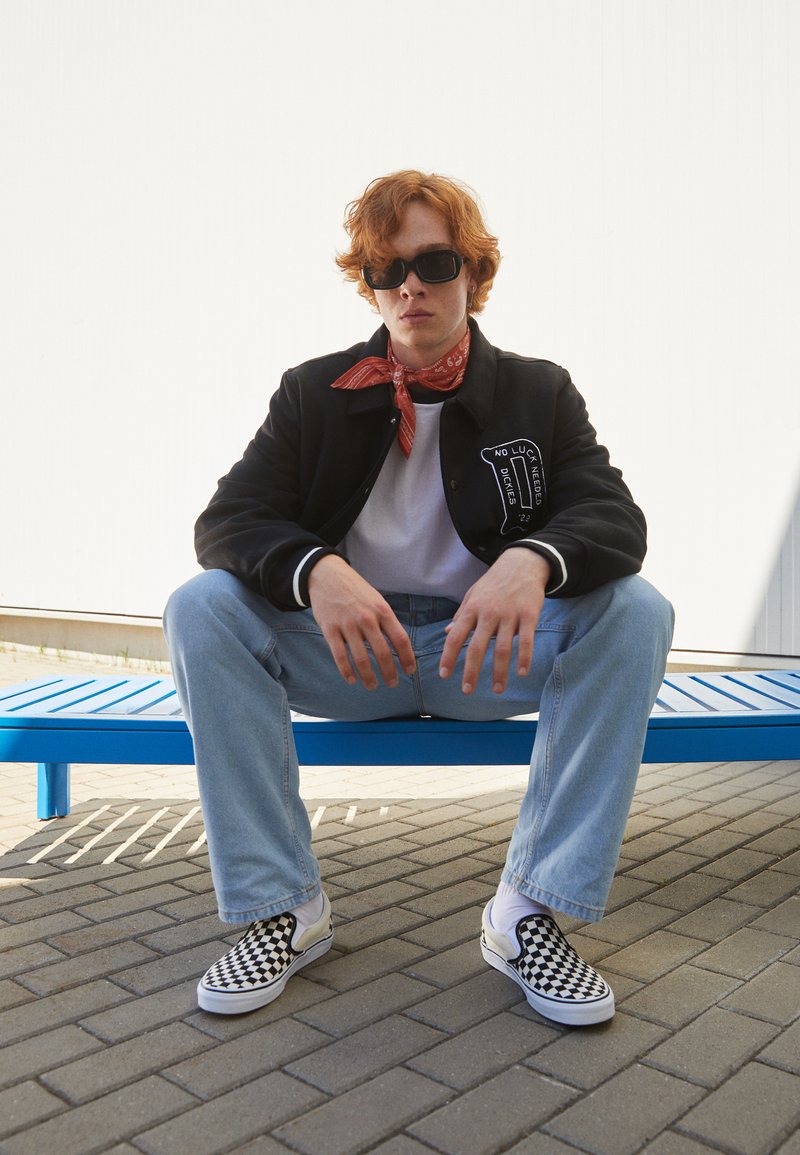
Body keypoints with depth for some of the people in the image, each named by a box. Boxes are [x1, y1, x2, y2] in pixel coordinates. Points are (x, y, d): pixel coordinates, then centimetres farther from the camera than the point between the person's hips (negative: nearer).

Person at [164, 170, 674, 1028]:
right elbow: (227, 521, -8)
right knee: (200, 610, -24)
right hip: (346, 649, 0)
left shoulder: (539, 392, 4)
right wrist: (317, 571, -31)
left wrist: (533, 560, -34)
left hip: (485, 654, 0)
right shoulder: (315, 393, 4)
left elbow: (615, 517, -9)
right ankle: (282, 906, -15)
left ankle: (530, 909, -18)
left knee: (635, 612, -25)